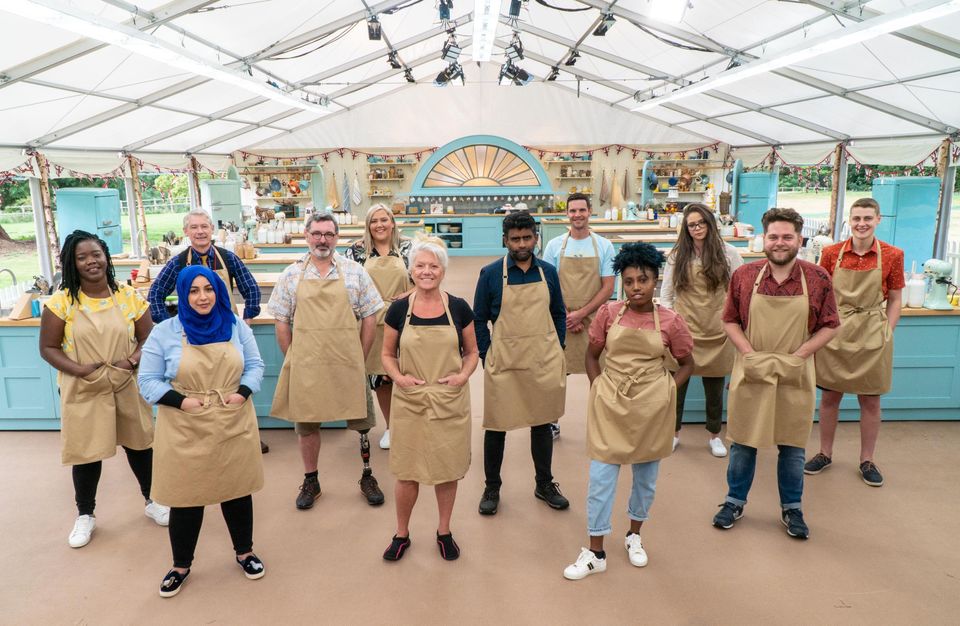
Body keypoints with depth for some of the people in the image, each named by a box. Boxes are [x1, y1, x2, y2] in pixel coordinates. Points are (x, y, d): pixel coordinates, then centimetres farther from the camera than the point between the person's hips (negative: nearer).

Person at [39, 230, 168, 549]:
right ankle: (85, 515, 32)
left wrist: (132, 361, -17)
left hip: (126, 388, 2)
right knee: (86, 451, 9)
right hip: (82, 391, -1)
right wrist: (79, 369, -18)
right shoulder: (61, 302, -8)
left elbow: (148, 339, 2)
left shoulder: (129, 296, -3)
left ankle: (151, 501, 36)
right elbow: (48, 348, -4)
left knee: (138, 443, 14)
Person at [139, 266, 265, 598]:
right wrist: (181, 401, -18)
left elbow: (255, 365, 7)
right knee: (186, 497, 9)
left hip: (234, 425, 2)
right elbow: (148, 381, -3)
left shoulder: (236, 326, 3)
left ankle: (244, 552, 35)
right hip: (185, 431, -2)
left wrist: (243, 393, -11)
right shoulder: (164, 332, -5)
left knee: (238, 490, 14)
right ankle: (181, 565, 31)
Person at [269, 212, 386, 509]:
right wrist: (293, 360, 3)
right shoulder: (291, 275, 4)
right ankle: (310, 480, 30)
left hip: (348, 364, -1)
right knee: (306, 423, 11)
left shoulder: (355, 271, 1)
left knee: (361, 422, 8)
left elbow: (369, 318, 3)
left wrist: (360, 359, 1)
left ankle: (367, 476, 28)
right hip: (305, 366, 1)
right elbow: (282, 322, 7)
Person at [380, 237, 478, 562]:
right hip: (410, 402, 0)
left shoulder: (458, 307, -3)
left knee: (448, 469, 12)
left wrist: (464, 374, -11)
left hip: (450, 402, 1)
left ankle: (444, 532, 34)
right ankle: (401, 534, 31)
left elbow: (472, 352, 7)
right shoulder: (399, 309, -3)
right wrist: (398, 376, -12)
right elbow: (387, 355, 6)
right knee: (407, 472, 7)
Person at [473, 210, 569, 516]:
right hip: (504, 363, -2)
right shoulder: (490, 273, -5)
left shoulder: (548, 272, 3)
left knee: (542, 423, 15)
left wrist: (556, 350, 5)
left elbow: (559, 314, 12)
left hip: (544, 362, 3)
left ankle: (545, 484, 32)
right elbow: (479, 319, 1)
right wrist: (486, 357, -4)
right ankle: (492, 487, 26)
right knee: (496, 426, 8)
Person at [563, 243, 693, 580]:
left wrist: (666, 391, -3)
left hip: (651, 409, 0)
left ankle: (634, 535, 40)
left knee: (646, 476, 16)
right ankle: (595, 553, 15)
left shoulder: (670, 321, -7)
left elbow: (687, 364, 7)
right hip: (610, 406, 0)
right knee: (601, 477, 2)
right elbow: (592, 355, 6)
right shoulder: (608, 314, -6)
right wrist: (598, 388, -3)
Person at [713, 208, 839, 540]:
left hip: (795, 375, 0)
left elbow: (829, 326, 0)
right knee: (743, 442, 12)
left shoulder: (818, 278, -5)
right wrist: (748, 353, -10)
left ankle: (791, 508, 32)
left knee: (792, 446, 13)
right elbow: (730, 320, 3)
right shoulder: (744, 275, -4)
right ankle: (735, 501, 30)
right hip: (750, 372, 0)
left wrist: (799, 355, -12)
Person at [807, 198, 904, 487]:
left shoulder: (892, 256, -4)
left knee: (870, 401, 10)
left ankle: (867, 460, 26)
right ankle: (825, 453, 27)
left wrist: (888, 333, -5)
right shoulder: (831, 253, -2)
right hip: (834, 333, 1)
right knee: (829, 396, 11)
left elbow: (894, 301, 3)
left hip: (872, 336, -1)